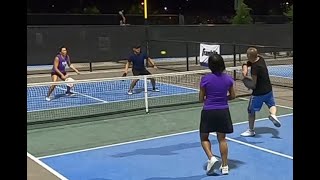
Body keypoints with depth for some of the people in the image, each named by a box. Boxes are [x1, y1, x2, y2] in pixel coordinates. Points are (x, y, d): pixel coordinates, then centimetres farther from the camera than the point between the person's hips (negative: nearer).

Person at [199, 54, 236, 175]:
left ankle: (211, 158, -6)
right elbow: (233, 96, 8)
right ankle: (225, 166, 17)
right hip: (223, 112, 3)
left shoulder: (205, 79, -11)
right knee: (222, 139, 13)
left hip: (208, 112, -3)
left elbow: (201, 99, -4)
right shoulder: (228, 78, -2)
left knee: (204, 138, 15)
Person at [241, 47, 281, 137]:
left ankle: (251, 130, 19)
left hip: (258, 93, -8)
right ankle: (273, 115, -8)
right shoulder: (260, 59, -2)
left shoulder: (255, 67, -25)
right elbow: (246, 64, 8)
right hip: (268, 90, 8)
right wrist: (245, 69, -11)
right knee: (272, 105, 25)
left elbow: (254, 84, -21)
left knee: (251, 111, 9)